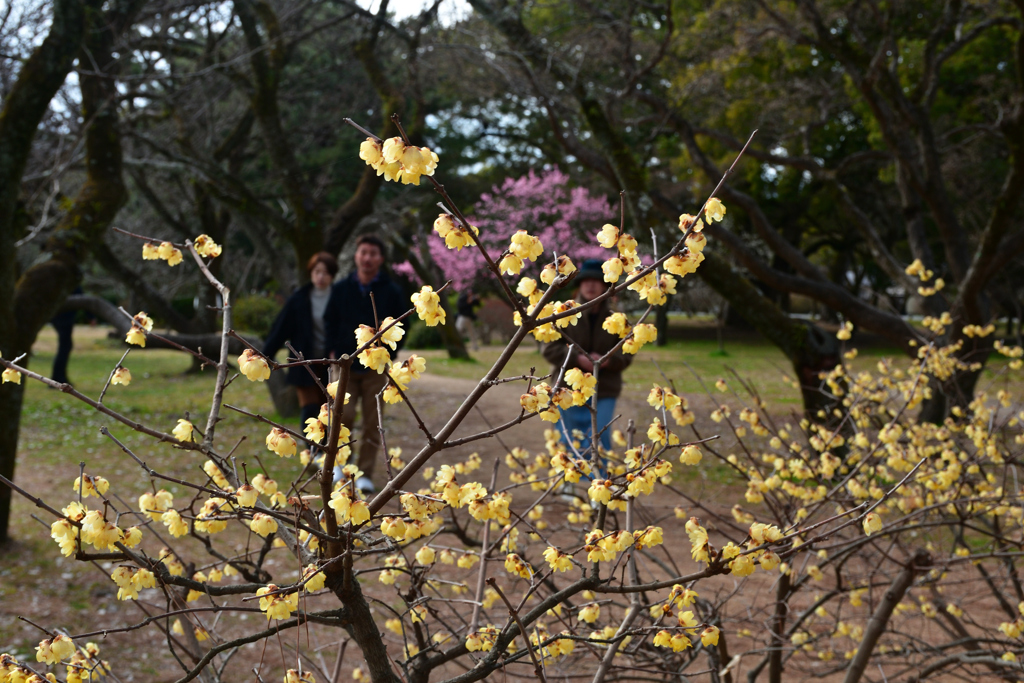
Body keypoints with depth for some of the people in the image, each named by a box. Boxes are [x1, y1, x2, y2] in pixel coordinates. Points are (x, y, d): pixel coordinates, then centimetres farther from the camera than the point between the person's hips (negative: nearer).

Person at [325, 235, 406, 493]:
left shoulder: (392, 291, 1)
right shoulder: (341, 288, 4)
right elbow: (331, 322, 13)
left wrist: (388, 354, -2)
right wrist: (335, 351, 2)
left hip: (376, 367, 0)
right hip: (345, 365, 0)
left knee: (372, 424, 1)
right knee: (343, 416, -10)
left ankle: (365, 474, 10)